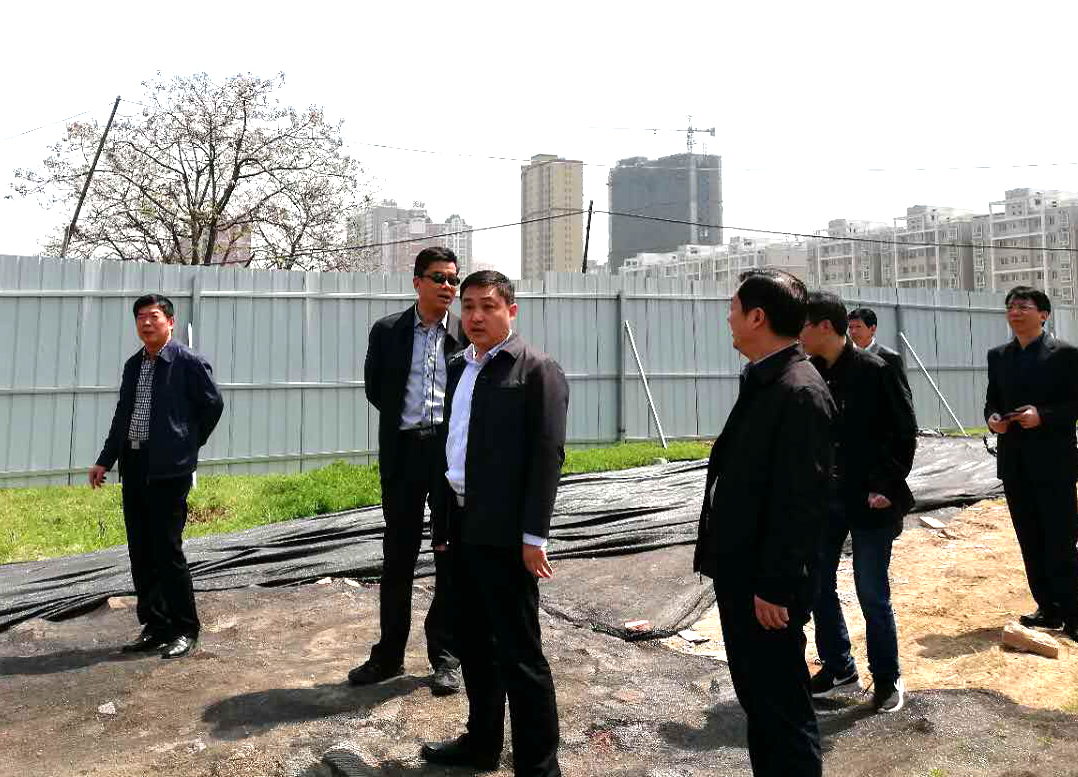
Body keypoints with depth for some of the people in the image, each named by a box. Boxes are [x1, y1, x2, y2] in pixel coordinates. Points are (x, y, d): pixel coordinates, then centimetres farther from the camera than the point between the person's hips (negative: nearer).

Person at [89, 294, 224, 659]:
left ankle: (185, 630, 9)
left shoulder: (189, 362, -7)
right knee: (140, 553, 11)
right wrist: (105, 461, 13)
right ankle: (155, 626, 23)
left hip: (169, 469, -7)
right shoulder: (133, 364, 13)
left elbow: (213, 405, -2)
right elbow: (122, 415, 17)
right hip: (134, 466, 7)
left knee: (167, 551, -5)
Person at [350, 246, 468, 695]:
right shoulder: (387, 331, 5)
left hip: (454, 450, -1)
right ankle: (389, 654, 25)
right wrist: (406, 419, 9)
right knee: (397, 556, 10)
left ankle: (445, 655, 22)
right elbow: (374, 388, 11)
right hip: (403, 451, 1)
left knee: (452, 556, 7)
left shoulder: (468, 334, 2)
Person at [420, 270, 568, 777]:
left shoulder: (538, 370, -9)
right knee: (473, 641, 19)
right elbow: (454, 441, 15)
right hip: (461, 525, 8)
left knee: (519, 652, 2)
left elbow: (547, 456, -14)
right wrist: (447, 516, 13)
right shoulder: (459, 367, 13)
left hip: (503, 532, -8)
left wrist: (534, 535, -17)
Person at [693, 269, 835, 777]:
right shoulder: (762, 382, 9)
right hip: (740, 572, 10)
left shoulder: (800, 392, -21)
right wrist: (723, 561, 15)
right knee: (755, 695, 23)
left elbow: (801, 500, -23)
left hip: (766, 584, -9)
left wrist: (775, 586, -19)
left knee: (781, 705, 7)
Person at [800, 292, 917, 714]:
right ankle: (838, 668, 32)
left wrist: (886, 486, -13)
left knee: (872, 594, 3)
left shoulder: (872, 370, -12)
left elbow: (904, 430, -9)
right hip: (822, 498, 6)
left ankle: (887, 678, 26)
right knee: (818, 586, 12)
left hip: (869, 503, -6)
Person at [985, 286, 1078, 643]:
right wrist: (992, 417, -5)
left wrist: (1043, 415, -20)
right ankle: (1048, 609, 23)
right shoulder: (998, 356, 11)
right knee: (1030, 541, 12)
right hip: (1013, 462, 5)